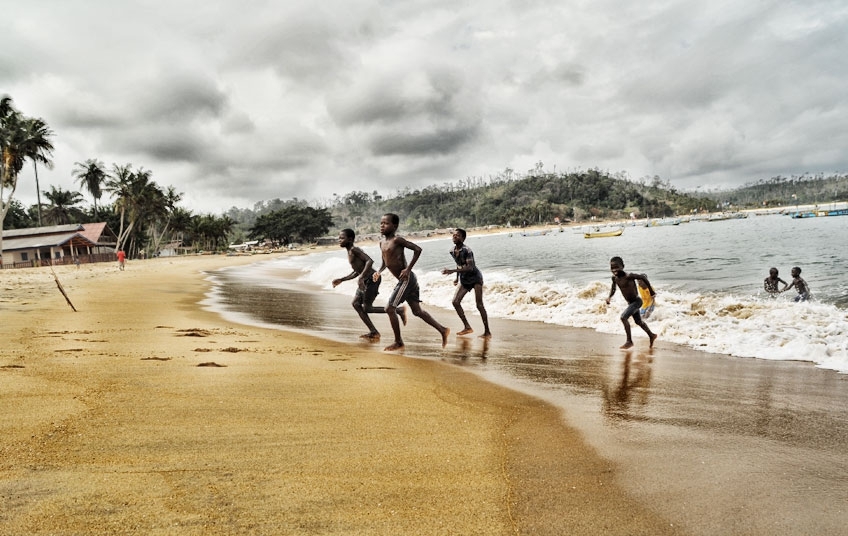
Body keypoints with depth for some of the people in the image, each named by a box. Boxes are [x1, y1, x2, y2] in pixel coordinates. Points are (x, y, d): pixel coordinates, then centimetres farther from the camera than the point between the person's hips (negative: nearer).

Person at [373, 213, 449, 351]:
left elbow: (417, 249, -18)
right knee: (417, 311, 13)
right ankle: (442, 330, 21)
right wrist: (379, 272, 4)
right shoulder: (382, 242, 12)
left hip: (406, 279, -9)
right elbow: (385, 262, 23)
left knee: (390, 309, -7)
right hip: (405, 280, 9)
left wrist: (408, 269, -20)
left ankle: (398, 342, 5)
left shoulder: (397, 240, -13)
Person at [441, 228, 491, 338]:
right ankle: (467, 327, 7)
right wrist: (457, 278, 20)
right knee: (455, 301, -3)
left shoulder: (467, 250, -23)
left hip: (475, 278, -7)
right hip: (464, 279, 7)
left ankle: (487, 332, -3)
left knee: (479, 305, -11)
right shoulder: (452, 251, 1)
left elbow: (470, 267, -32)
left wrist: (452, 271, -39)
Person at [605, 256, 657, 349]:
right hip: (630, 303, 9)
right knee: (638, 322, 24)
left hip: (636, 301, -9)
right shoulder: (614, 278, -7)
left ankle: (629, 341, -12)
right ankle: (652, 336, 48)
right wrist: (609, 297, -7)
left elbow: (643, 277, -19)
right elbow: (613, 288, 11)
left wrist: (651, 291, -11)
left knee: (624, 317, -23)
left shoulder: (628, 276, -28)